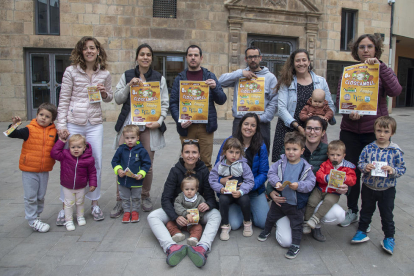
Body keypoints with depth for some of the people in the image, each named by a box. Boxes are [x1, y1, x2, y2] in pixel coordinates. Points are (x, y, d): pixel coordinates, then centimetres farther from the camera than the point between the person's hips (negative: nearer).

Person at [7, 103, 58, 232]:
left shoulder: (54, 132, 2)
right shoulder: (29, 130, -9)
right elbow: (13, 134, -14)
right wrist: (14, 125, -30)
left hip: (44, 171, 4)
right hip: (29, 170, -3)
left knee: (41, 197, 16)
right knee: (31, 197, 4)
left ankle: (36, 216, 34)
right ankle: (32, 220, 18)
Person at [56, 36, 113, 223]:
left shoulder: (105, 74, 6)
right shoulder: (71, 71, -1)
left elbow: (110, 97, 18)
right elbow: (63, 100, -1)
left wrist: (104, 93, -5)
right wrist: (61, 125, -7)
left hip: (95, 125, 2)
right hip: (73, 123, -2)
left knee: (96, 164, 6)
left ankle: (94, 203, 23)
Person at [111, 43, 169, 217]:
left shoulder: (159, 78, 10)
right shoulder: (127, 76, 13)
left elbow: (164, 103, 7)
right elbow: (117, 99, 8)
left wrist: (159, 121, -8)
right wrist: (129, 86, -7)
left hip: (149, 126, 0)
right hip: (128, 124, 1)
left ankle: (145, 197, 24)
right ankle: (120, 201, 11)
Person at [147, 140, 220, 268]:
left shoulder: (204, 171, -8)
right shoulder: (175, 171, -11)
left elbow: (211, 196, -7)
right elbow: (165, 198, -15)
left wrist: (208, 204, -33)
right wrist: (175, 217, -32)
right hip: (176, 210, 0)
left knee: (216, 215, -29)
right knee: (152, 216, -25)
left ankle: (202, 247, -50)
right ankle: (171, 247, -48)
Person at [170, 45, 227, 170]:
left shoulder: (210, 76, 9)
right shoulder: (180, 78, 9)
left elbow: (222, 100, 6)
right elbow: (173, 103, 3)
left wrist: (214, 88, -14)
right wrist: (179, 121, -13)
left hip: (205, 127, 0)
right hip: (186, 127, 1)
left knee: (206, 162, 2)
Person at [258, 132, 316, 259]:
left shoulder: (306, 167, -14)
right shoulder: (281, 163, -9)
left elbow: (311, 183, -15)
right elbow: (271, 173, -7)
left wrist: (298, 186, -31)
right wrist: (276, 182, -24)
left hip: (296, 203, -3)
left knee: (296, 224, 11)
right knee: (271, 216, 25)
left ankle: (295, 245, 28)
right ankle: (267, 230, 52)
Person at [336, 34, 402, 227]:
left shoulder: (383, 71, 5)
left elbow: (395, 91, -15)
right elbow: (339, 98, -1)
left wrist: (380, 66, -18)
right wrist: (349, 112, -21)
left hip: (375, 130, -1)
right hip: (350, 130, 1)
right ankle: (352, 211, 26)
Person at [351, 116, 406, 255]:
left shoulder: (396, 150, -9)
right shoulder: (368, 148, -6)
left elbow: (402, 168, -4)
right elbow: (360, 163, 1)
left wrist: (393, 170, -24)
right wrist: (365, 167, -20)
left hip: (387, 189, -1)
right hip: (368, 187, 2)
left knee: (387, 214, 11)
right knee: (366, 211, 17)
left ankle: (389, 238, 29)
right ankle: (362, 231, 34)